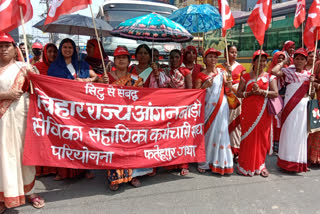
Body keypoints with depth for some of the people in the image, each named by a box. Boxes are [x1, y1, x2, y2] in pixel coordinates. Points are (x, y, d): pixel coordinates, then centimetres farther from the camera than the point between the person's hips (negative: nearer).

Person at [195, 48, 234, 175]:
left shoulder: (221, 72, 9)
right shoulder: (201, 75, 5)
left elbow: (228, 90, 5)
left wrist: (229, 75, -7)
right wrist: (205, 86, -15)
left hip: (221, 106, 1)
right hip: (207, 107, -1)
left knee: (219, 132, -2)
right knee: (207, 133, 2)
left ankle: (220, 162, 8)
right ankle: (205, 163, 12)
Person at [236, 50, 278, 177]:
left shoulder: (269, 77, 7)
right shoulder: (245, 77, 6)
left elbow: (275, 93, -4)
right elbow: (238, 93, 2)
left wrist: (260, 91, -16)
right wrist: (250, 93, -14)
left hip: (263, 112, 1)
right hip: (248, 112, -1)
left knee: (262, 138, 4)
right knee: (248, 137, 0)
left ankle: (260, 165, 19)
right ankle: (245, 166, 12)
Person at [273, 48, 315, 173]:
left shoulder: (308, 75, 11)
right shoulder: (288, 71, 5)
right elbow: (274, 71, -13)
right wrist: (283, 62, 1)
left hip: (303, 105, 2)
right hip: (290, 105, -2)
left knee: (301, 132, 6)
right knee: (288, 132, 2)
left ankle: (299, 161, 20)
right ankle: (287, 161, 14)